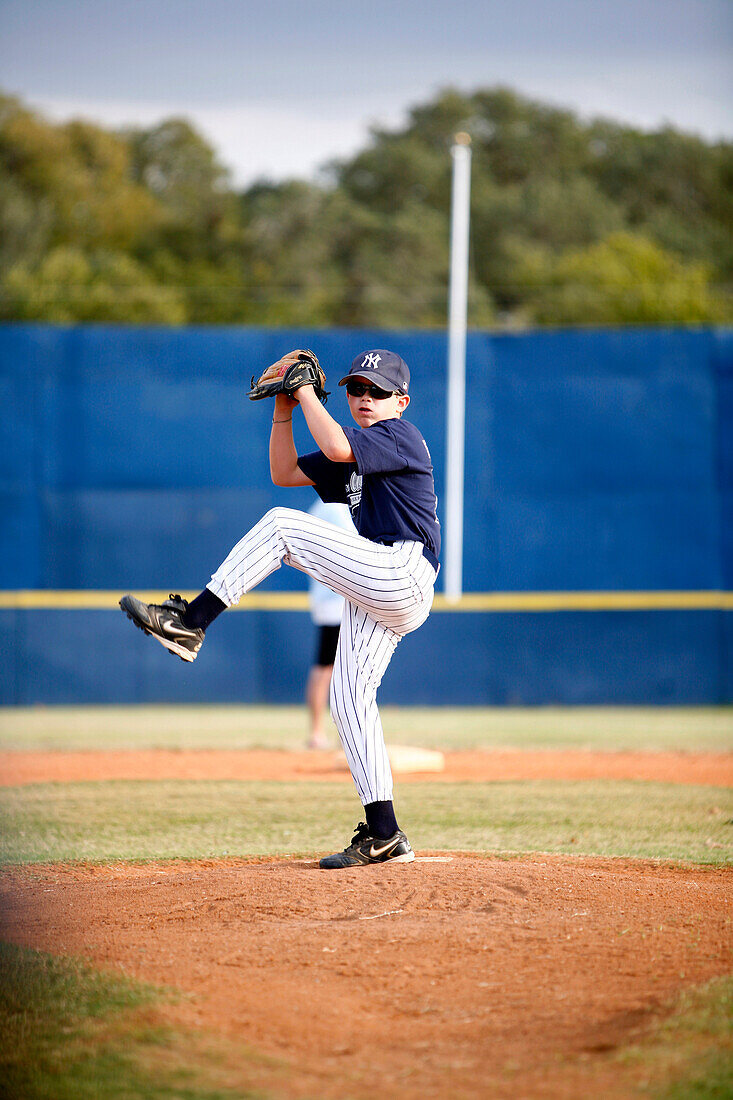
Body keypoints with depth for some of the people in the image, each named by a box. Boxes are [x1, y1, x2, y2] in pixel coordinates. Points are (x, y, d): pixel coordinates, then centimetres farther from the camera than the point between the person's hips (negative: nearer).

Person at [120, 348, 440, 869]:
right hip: (377, 592, 10)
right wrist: (283, 410, 13)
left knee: (281, 525, -15)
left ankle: (190, 622, -15)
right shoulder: (355, 455, 24)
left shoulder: (401, 435, -4)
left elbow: (336, 447, -23)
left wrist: (307, 391, -10)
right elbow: (285, 473, 24)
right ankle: (384, 837, 6)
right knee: (350, 703, 7)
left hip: (401, 576, -10)